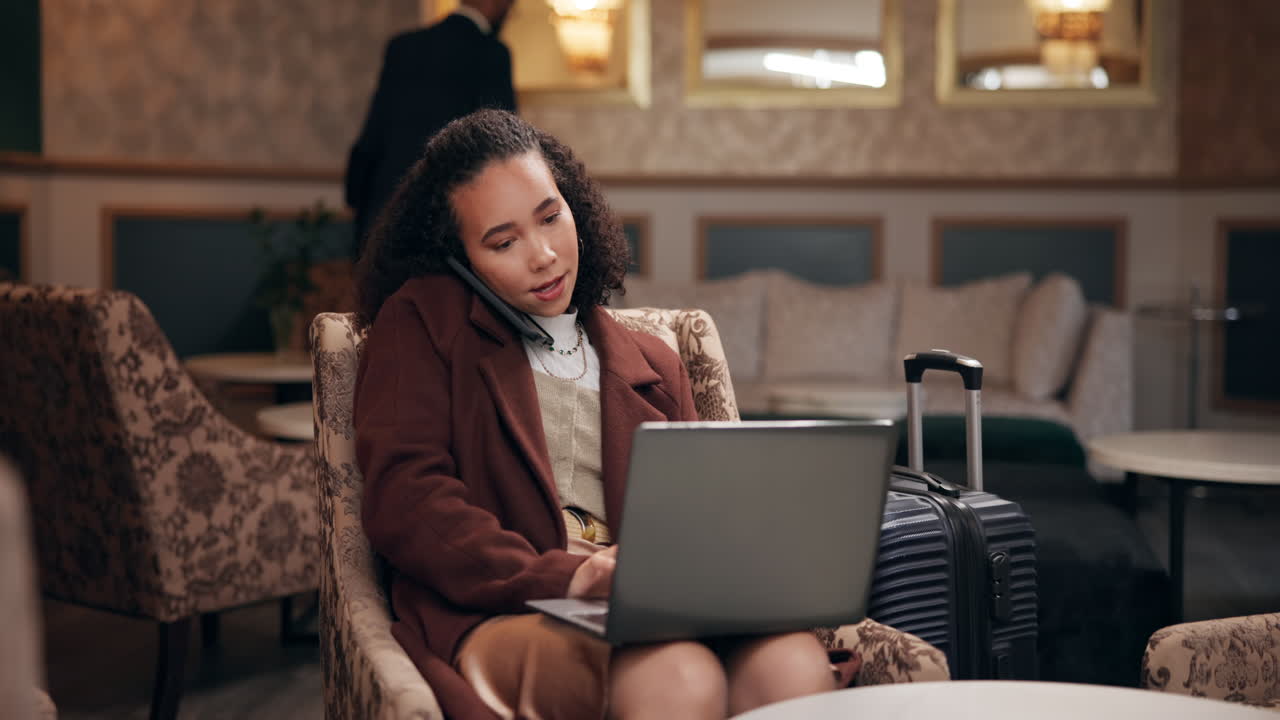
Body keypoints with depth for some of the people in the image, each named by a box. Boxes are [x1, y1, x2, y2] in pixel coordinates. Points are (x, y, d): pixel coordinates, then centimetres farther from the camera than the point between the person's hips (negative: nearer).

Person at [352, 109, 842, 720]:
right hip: (498, 617, -4)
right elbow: (403, 498, -1)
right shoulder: (422, 322, 12)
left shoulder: (651, 364, 26)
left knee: (794, 665, -31)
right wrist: (557, 576, -17)